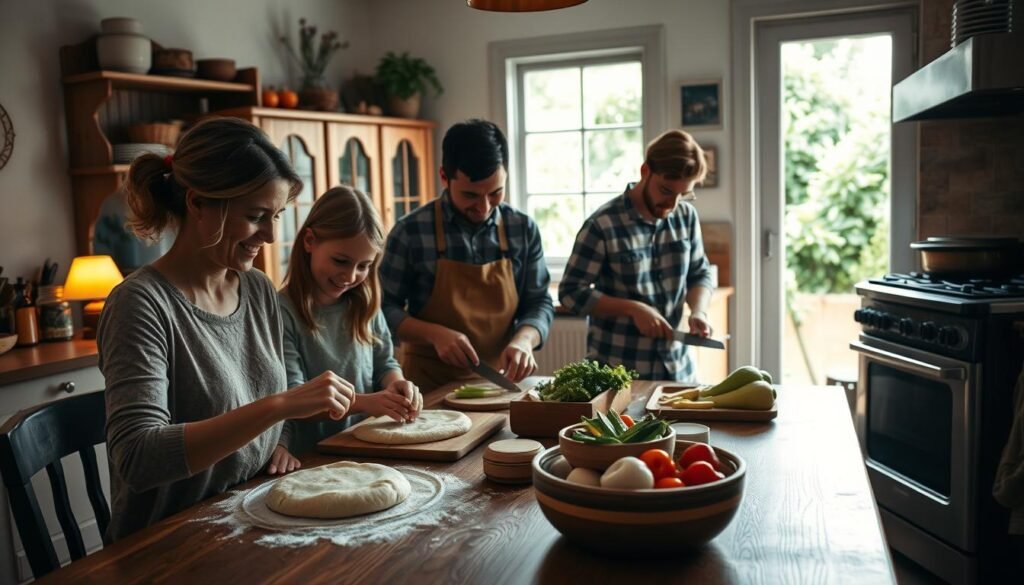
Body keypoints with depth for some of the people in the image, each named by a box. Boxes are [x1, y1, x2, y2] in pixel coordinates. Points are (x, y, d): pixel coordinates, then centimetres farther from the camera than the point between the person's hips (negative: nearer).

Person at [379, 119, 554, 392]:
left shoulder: (524, 230, 2)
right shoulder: (410, 232, -6)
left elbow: (539, 303, 9)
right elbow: (385, 309, 0)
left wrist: (523, 339, -11)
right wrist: (435, 334, -15)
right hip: (429, 384, -1)